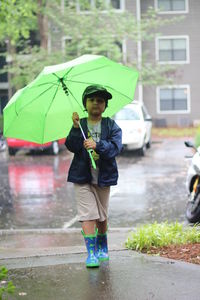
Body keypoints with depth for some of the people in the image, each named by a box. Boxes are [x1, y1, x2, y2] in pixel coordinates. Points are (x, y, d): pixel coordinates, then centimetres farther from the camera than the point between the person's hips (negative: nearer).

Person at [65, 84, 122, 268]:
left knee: (102, 216, 13)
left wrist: (97, 145, -29)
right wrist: (76, 129, -25)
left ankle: (102, 249, 31)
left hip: (104, 177, 1)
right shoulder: (80, 125, 2)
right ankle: (91, 253, -8)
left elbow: (116, 147, -14)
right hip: (83, 177, -1)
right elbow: (72, 147, -12)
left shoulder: (111, 126, 2)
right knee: (88, 215, -10)